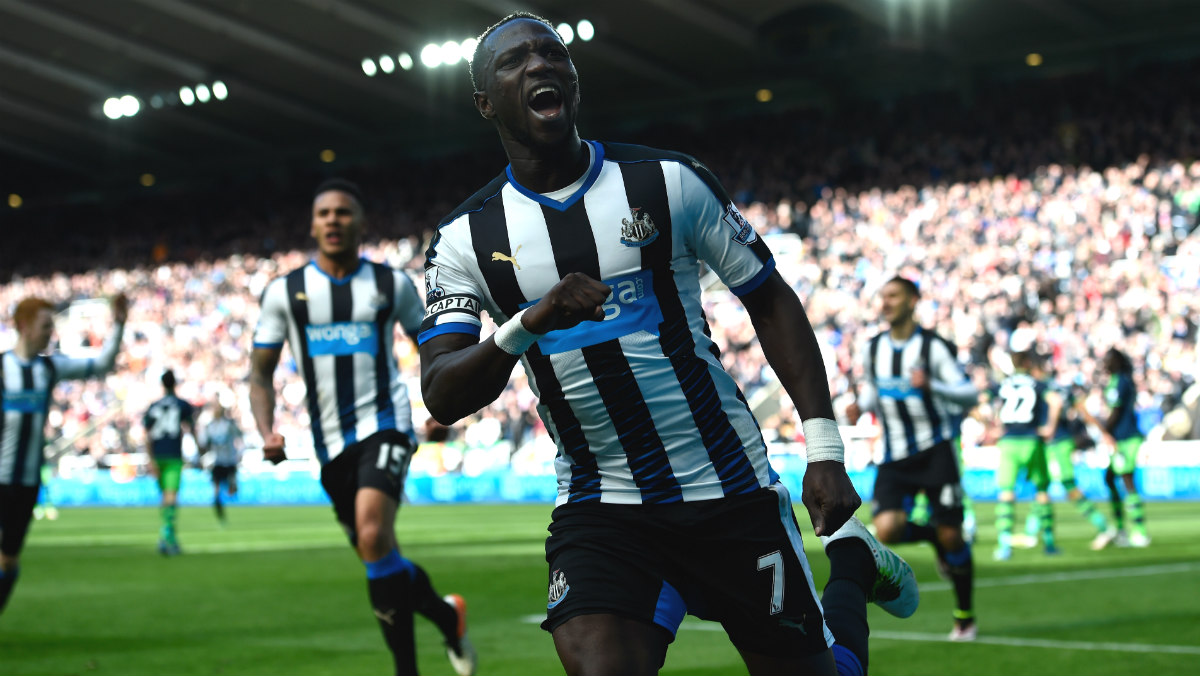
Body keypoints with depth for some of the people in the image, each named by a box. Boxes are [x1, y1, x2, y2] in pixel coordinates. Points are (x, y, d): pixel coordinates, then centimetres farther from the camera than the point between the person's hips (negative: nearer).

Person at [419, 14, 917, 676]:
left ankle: (852, 564, 39)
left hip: (731, 489, 0)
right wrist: (528, 325, -28)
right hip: (601, 513, 0)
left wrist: (824, 449, -3)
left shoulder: (670, 183, -2)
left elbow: (769, 301, 5)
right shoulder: (465, 241, 0)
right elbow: (441, 397, -10)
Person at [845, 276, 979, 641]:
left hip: (936, 450, -4)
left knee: (950, 536, -3)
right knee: (887, 529, -18)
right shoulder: (871, 350, 5)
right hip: (895, 457, 4)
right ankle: (933, 536, 16)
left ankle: (965, 616, 16)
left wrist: (931, 386, -28)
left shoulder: (933, 346, -9)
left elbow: (969, 394, -12)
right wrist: (860, 406, 2)